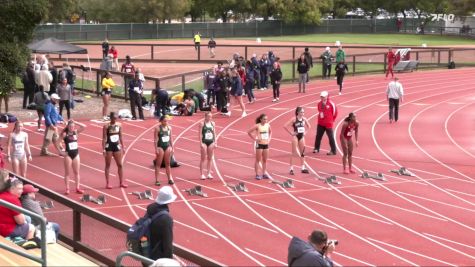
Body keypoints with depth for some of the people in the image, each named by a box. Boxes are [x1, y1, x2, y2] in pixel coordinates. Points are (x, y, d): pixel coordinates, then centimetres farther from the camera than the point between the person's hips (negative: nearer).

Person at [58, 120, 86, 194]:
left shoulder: (76, 132, 2)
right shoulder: (65, 134, -10)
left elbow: (84, 126, -8)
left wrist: (75, 122, -11)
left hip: (76, 154, 4)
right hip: (68, 155, -4)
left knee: (76, 172, 9)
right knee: (67, 172, 3)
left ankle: (77, 188, 14)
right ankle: (67, 189, 7)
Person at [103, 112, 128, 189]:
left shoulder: (119, 125, 3)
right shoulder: (106, 126, -10)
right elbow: (104, 138, -10)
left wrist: (123, 146, 11)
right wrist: (103, 149, -15)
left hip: (117, 146, 5)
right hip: (109, 146, -5)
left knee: (120, 165, 7)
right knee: (108, 165, 2)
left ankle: (122, 182, 15)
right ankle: (107, 183, 6)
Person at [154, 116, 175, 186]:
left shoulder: (169, 128, 6)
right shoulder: (158, 128, -9)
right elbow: (155, 139, -10)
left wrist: (172, 147, 11)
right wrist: (156, 149, -15)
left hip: (168, 146, 5)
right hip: (160, 147, -5)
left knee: (168, 164, 10)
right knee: (158, 164, 0)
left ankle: (170, 179, 14)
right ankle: (157, 180, 2)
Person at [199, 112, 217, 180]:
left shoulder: (213, 123, 9)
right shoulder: (202, 123, -5)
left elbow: (214, 133, 12)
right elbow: (200, 134, -8)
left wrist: (215, 142, 6)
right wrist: (201, 143, -14)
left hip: (211, 142, 5)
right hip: (204, 142, -5)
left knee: (210, 159, 7)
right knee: (203, 158, -2)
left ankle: (209, 173, 13)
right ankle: (202, 174, 1)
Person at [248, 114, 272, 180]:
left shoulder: (268, 125, 3)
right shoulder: (257, 126, -12)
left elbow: (270, 131, 23)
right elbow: (249, 132, -13)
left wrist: (269, 138, 8)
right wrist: (254, 139, -13)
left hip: (266, 144, 5)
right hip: (259, 144, -5)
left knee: (265, 160, 10)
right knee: (258, 160, 1)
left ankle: (264, 174, 18)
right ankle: (257, 174, 5)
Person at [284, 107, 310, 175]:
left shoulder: (304, 119, 2)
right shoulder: (294, 119, -13)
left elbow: (308, 126, 20)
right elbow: (285, 126, -17)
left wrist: (305, 132, 7)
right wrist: (291, 133, -14)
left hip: (302, 136, 5)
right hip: (295, 136, -5)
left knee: (302, 152, 7)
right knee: (294, 153, -2)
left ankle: (303, 168, 13)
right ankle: (291, 169, 3)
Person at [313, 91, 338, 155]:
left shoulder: (331, 104, -13)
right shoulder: (319, 103, 4)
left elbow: (335, 112, -4)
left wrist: (331, 120, 4)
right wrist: (320, 117, 14)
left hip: (328, 124, -6)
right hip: (320, 123, 6)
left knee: (331, 137, -1)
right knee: (318, 136, 12)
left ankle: (333, 151, 5)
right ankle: (317, 148, 27)